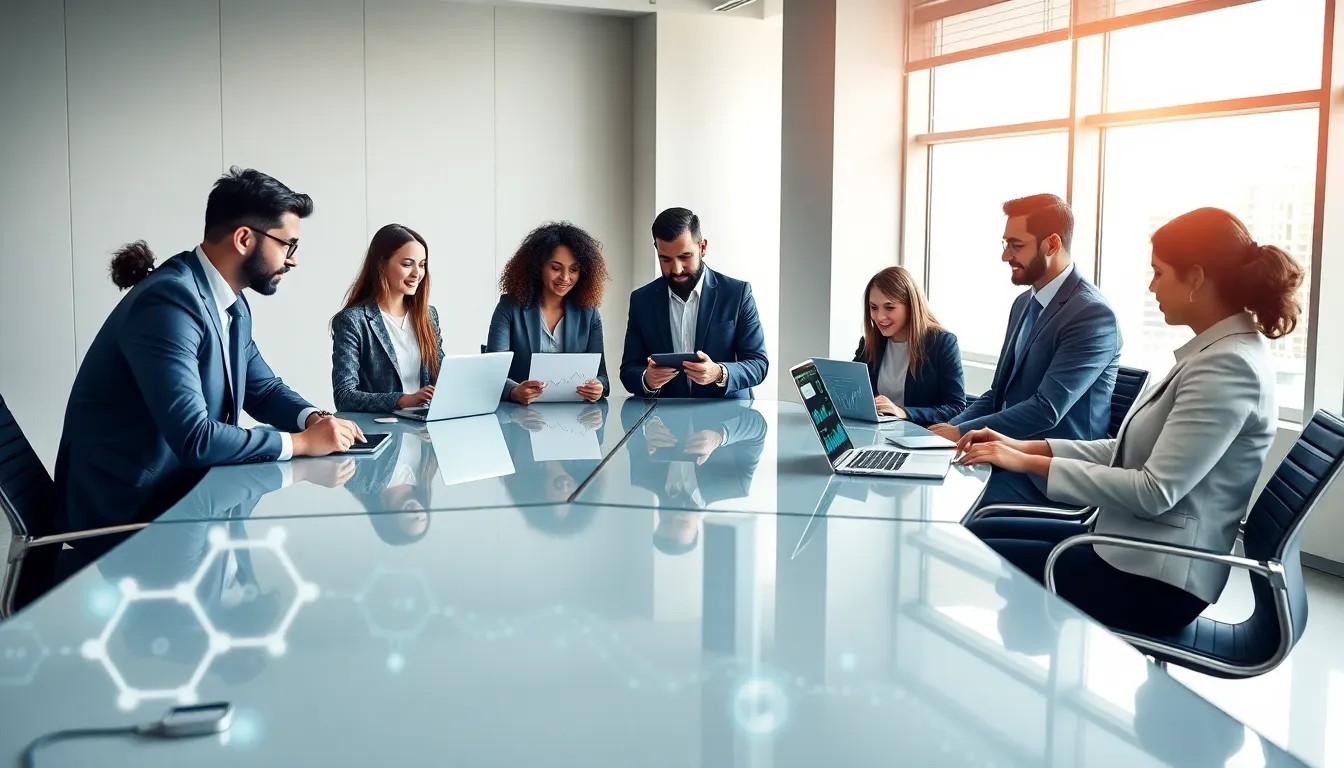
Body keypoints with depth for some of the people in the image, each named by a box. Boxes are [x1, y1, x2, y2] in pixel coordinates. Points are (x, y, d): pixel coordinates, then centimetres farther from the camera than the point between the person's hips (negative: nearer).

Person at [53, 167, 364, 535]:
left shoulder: (232, 305, 6)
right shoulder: (169, 300, -23)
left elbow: (264, 389, 17)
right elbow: (193, 437, -29)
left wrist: (314, 419, -5)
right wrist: (303, 441, -20)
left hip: (179, 488, 8)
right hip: (125, 509, -8)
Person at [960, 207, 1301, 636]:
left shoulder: (1229, 367, -21)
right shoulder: (1221, 352, 10)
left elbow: (1155, 492, -25)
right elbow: (1134, 453, 12)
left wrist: (1030, 464, -21)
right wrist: (1026, 446, 3)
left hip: (1155, 580, -10)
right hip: (1137, 548, 10)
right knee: (974, 533, 11)